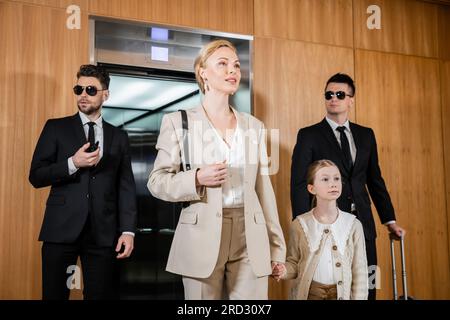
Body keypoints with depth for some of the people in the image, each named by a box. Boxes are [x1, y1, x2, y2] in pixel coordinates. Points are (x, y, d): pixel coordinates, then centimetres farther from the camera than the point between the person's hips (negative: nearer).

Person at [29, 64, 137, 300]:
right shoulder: (56, 128, 6)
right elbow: (36, 176, 1)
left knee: (100, 294, 5)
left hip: (103, 232, 1)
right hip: (61, 228, -1)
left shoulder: (119, 137, 11)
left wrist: (128, 230, -2)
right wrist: (73, 163, -15)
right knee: (54, 294, 6)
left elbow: (126, 186, 7)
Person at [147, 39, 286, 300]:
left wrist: (277, 245, 9)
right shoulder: (178, 121, 1)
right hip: (203, 238, -2)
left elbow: (264, 188, 11)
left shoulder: (254, 126, 12)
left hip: (250, 239, 3)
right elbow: (157, 181, 1)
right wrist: (197, 179, -17)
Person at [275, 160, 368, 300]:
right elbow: (294, 263, 4)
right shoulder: (299, 225, -5)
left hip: (341, 293, 0)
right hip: (308, 293, 0)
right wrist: (285, 270, -16)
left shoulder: (353, 225, -4)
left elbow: (360, 272, 0)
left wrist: (359, 297, -3)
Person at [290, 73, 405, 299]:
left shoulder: (366, 135, 11)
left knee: (366, 288, 9)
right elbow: (299, 184, -6)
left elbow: (375, 180, 15)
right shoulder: (308, 135, -2)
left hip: (362, 224, 4)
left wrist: (390, 220, 13)